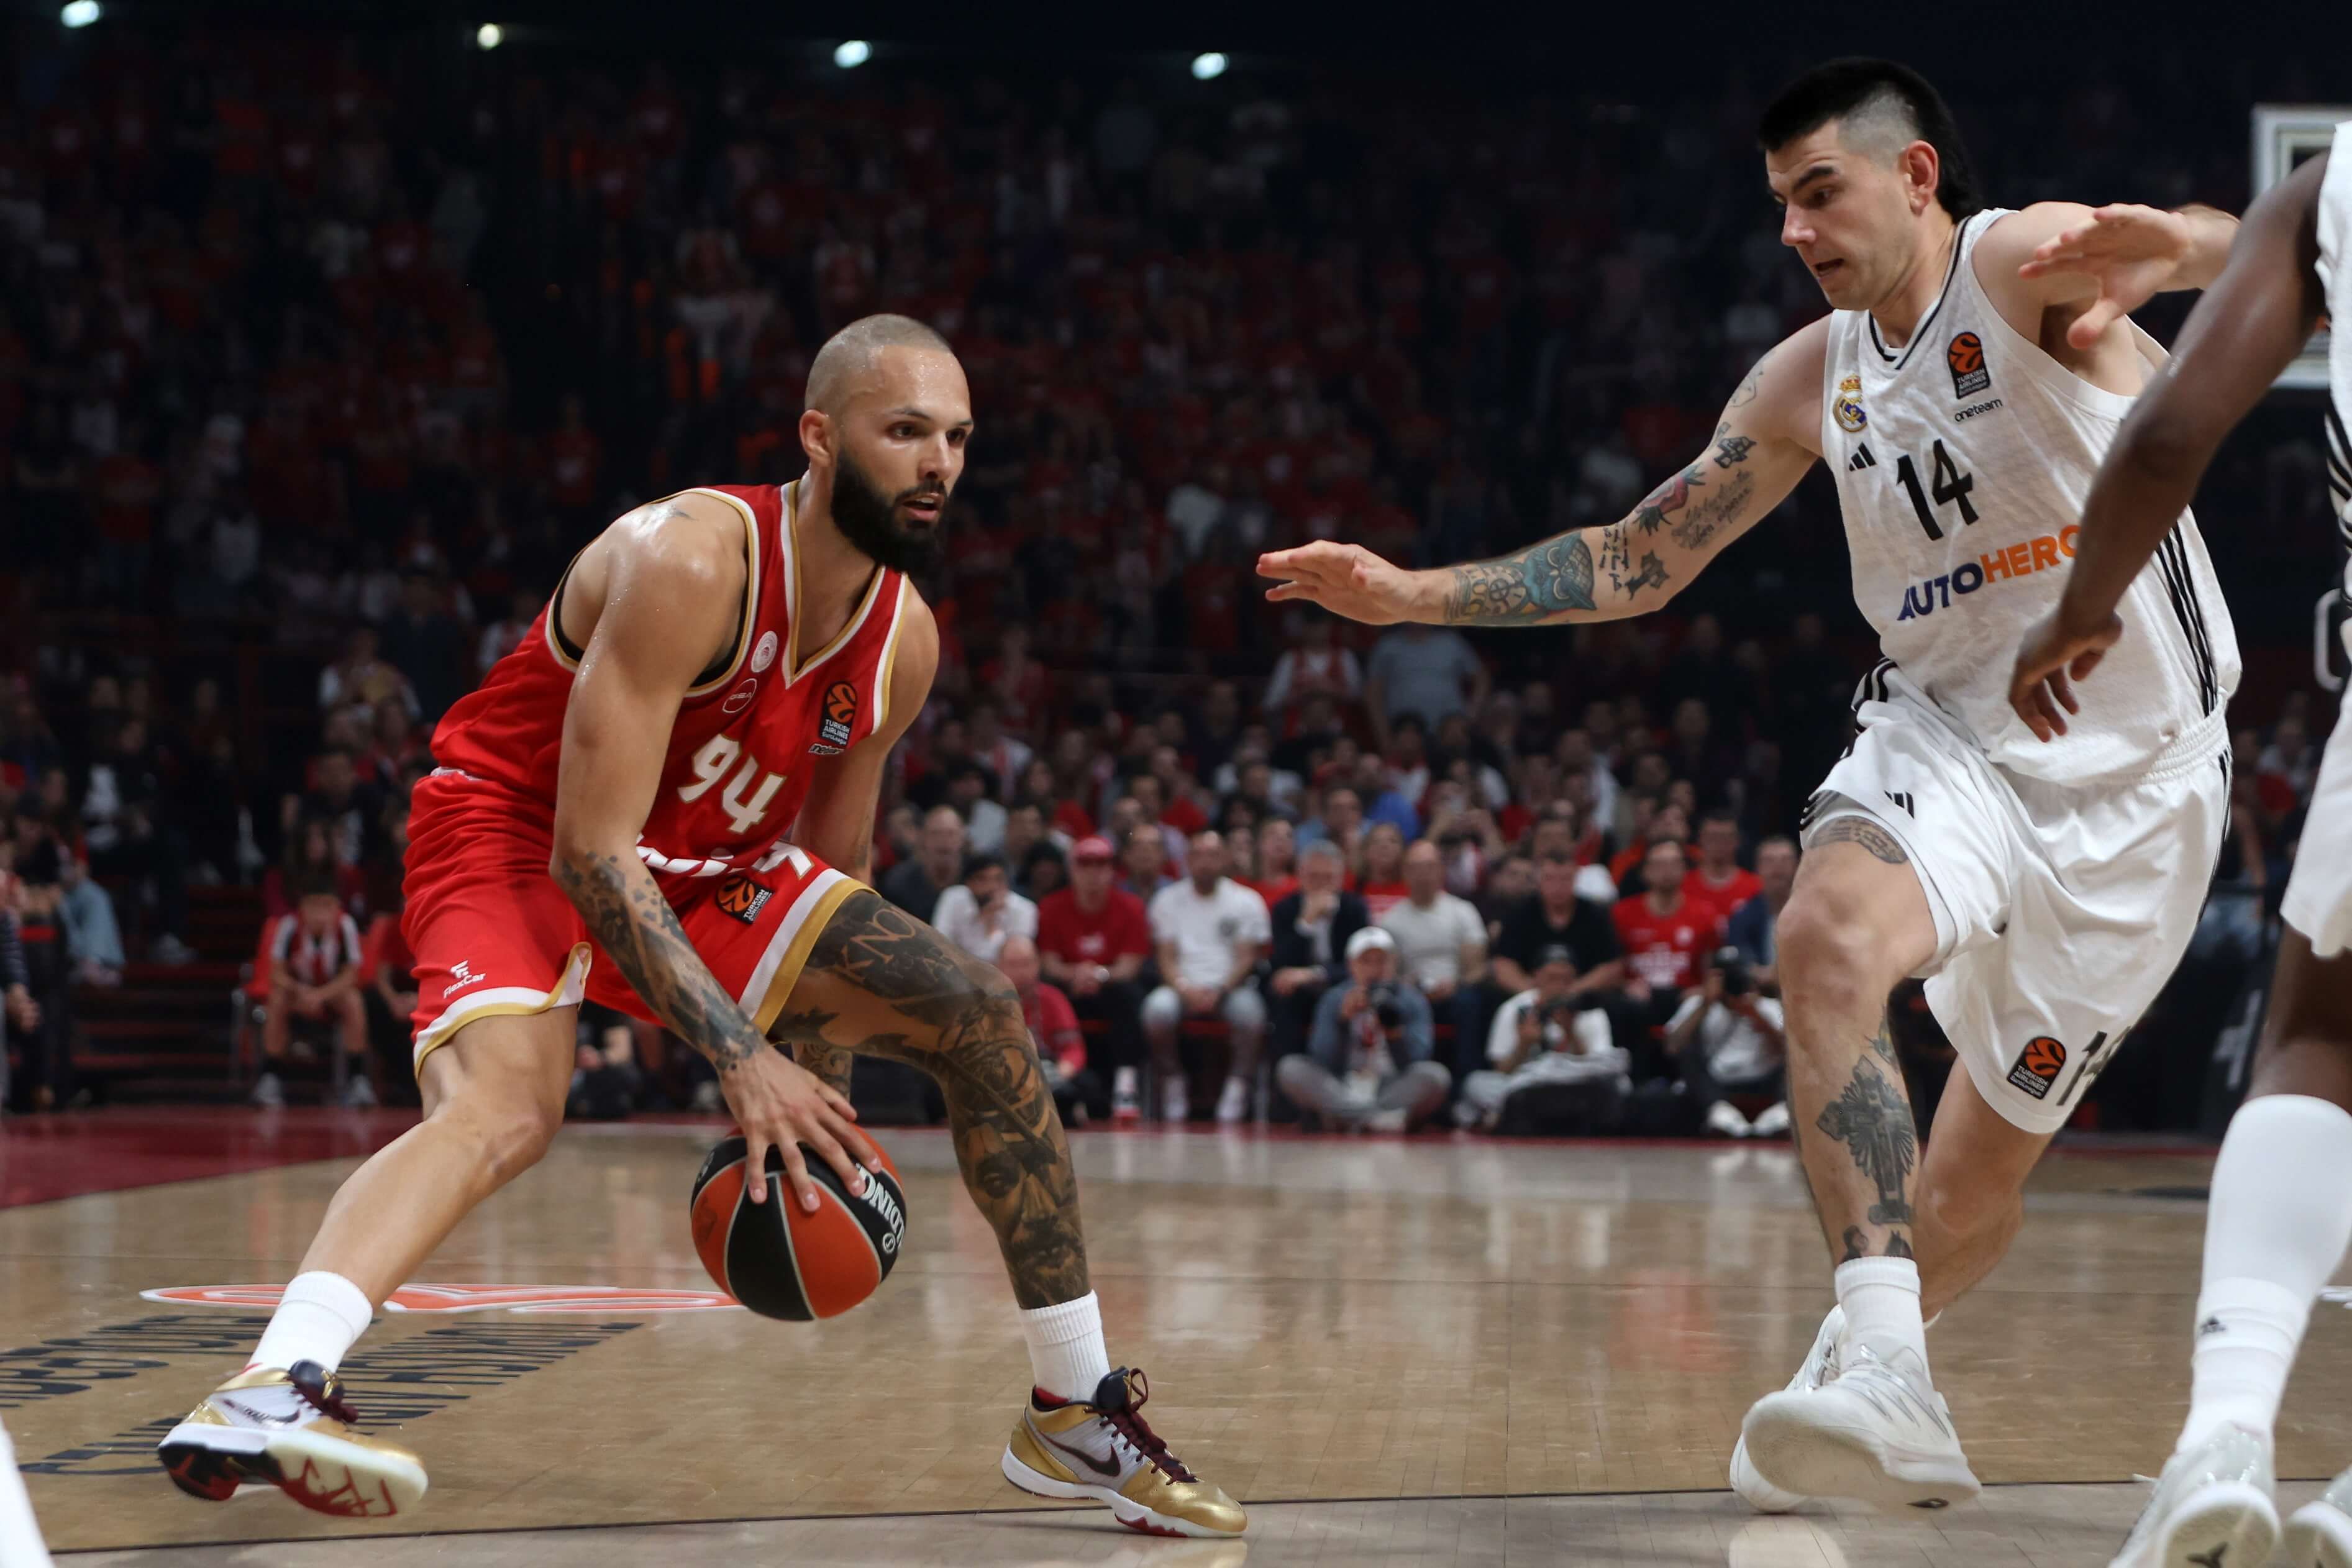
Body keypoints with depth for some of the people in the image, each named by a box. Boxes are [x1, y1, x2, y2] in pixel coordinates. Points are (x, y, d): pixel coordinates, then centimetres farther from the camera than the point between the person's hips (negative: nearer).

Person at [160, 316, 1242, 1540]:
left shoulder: (905, 639, -4)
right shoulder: (689, 563, -28)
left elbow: (831, 870, 10)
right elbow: (590, 847, -31)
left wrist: (819, 1094, 3)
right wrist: (739, 1057, -36)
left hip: (700, 869, 8)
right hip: (513, 844, -7)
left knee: (978, 1015, -1)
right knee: (504, 1106, -37)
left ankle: (1078, 1416, 8)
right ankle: (268, 1392, -56)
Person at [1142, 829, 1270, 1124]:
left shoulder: (1246, 901, 7)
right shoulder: (1168, 899, 11)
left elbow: (1247, 957, 1)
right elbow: (1167, 957, 4)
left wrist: (1219, 991, -16)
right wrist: (1185, 989, -15)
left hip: (1229, 986, -1)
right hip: (1185, 986, 1)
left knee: (1249, 1009, -35)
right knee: (1158, 1008, -32)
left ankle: (1238, 1088, -22)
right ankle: (1172, 1086, -16)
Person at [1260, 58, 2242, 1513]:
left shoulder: (2027, 261, -11)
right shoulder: (1812, 381, 7)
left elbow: (2253, 252, -31)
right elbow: (1639, 562, 14)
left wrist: (2159, 249, -56)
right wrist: (1415, 595, 4)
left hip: (2131, 761, -3)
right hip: (1947, 726, 3)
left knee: (1987, 1162, 5)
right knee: (1832, 932, -30)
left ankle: (1881, 1364, 36)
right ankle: (1878, 1385, -38)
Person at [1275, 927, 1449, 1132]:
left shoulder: (1412, 1001, 3)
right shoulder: (1334, 1000, 5)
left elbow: (1414, 1064, -10)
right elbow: (1324, 1065, -7)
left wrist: (1393, 1026, -26)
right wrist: (1344, 1020, -20)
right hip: (1340, 1095, 1)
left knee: (1437, 1075, -29)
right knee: (1291, 1068, -22)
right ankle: (1376, 1117, -33)